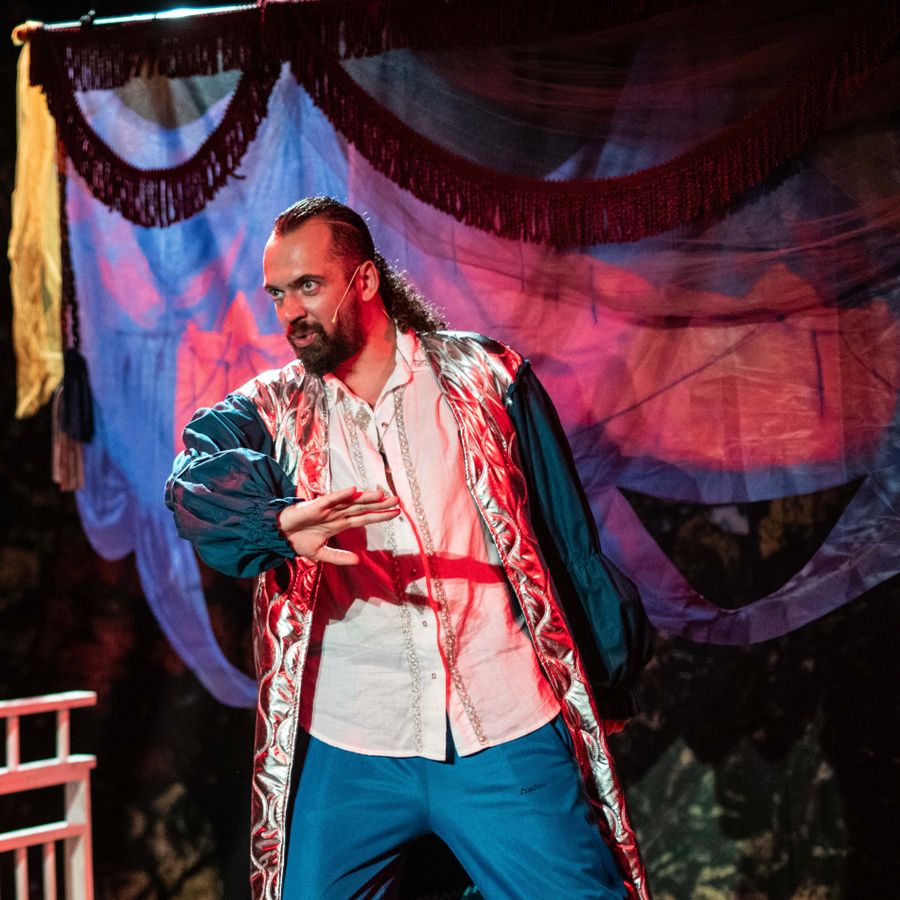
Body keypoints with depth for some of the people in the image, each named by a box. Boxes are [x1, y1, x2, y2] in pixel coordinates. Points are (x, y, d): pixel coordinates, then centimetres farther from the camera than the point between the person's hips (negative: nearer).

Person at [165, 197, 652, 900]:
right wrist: (280, 522, -37)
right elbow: (198, 485, -16)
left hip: (506, 736, -1)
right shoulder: (270, 412, 6)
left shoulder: (486, 378, 5)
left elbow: (569, 536, 9)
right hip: (345, 749, 1)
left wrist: (608, 683, 10)